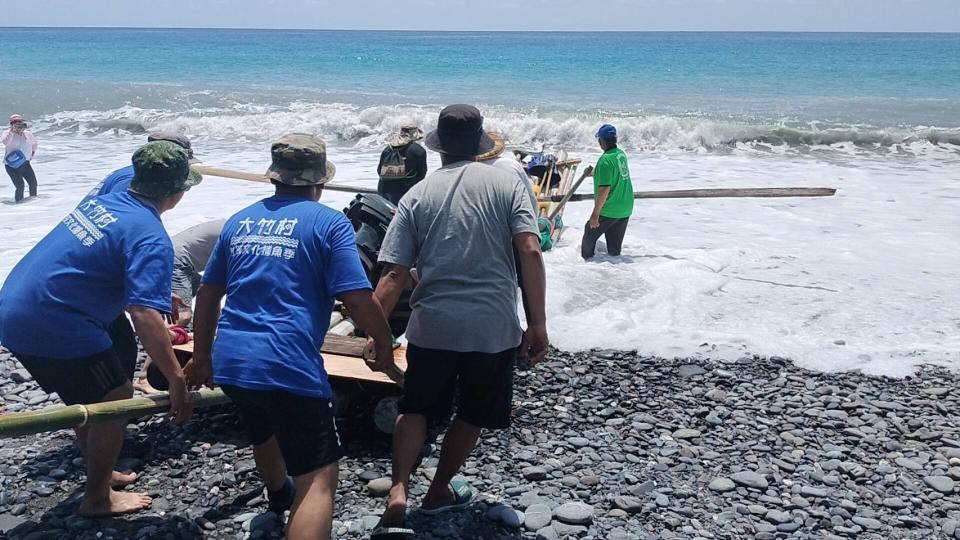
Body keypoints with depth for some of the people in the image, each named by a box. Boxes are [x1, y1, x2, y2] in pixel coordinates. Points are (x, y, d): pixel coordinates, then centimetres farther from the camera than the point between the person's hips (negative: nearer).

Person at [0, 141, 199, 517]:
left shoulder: (100, 203, 11)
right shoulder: (152, 239, -16)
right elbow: (144, 316, -28)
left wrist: (161, 294, 41)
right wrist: (177, 380, -25)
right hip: (55, 327, -9)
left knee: (89, 398, 25)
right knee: (115, 399, 7)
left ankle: (100, 474, 40)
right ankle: (98, 498, 18)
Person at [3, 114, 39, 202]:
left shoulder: (28, 134, 6)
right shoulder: (8, 133, -8)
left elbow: (34, 143, 28)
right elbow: (6, 142, -30)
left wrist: (33, 152, 17)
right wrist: (12, 131, -30)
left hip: (25, 164, 5)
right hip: (12, 165, -5)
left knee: (33, 183, 2)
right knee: (20, 186, -14)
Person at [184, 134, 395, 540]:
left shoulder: (239, 221, 15)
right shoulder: (329, 222, -3)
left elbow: (208, 295, 20)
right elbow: (359, 300, -11)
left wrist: (201, 357, 31)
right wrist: (384, 342, 8)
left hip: (228, 361, 8)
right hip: (289, 365, -7)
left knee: (265, 433, 35)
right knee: (319, 479, -4)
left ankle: (280, 497, 63)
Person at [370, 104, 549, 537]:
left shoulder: (417, 195, 3)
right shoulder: (508, 183, 1)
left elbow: (393, 275, -2)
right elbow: (530, 252, -10)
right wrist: (538, 324, -6)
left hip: (432, 324, 1)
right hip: (494, 326, 0)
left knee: (416, 409, 19)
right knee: (473, 415, 21)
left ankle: (398, 496, 3)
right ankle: (439, 492, 35)